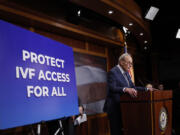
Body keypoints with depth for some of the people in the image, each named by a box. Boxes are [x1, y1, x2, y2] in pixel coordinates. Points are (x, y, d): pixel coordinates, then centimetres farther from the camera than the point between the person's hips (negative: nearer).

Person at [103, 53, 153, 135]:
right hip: (114, 107, -8)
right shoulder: (113, 72, -13)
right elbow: (112, 88, -27)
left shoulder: (126, 73, 15)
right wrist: (126, 89, -42)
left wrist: (146, 89, 3)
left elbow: (133, 87, 15)